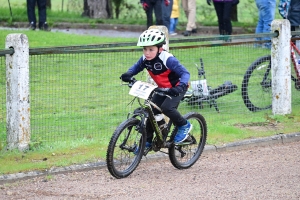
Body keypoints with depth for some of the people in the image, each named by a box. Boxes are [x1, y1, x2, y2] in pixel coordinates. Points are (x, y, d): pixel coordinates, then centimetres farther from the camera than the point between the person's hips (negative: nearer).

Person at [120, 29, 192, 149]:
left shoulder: (168, 59, -30)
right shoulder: (145, 59, -11)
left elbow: (185, 73, -31)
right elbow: (136, 67, 7)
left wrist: (180, 86, -49)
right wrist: (128, 74, -15)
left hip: (176, 88, -7)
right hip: (162, 89, 7)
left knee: (166, 107, -29)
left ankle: (184, 125, -3)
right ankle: (147, 141, 14)